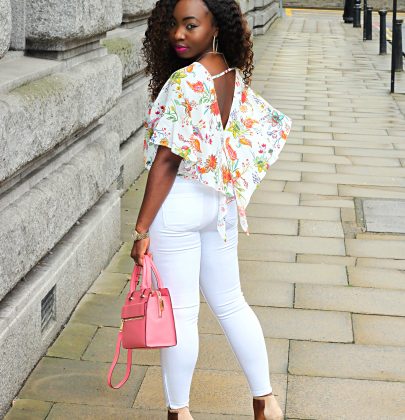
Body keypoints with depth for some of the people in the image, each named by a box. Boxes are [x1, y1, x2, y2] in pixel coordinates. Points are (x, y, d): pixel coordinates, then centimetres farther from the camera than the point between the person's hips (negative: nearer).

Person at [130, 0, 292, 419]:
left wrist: (142, 229, -16)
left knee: (179, 314, 5)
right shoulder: (234, 77, 3)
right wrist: (232, 188, 16)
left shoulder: (184, 81, -21)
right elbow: (269, 128, 11)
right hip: (222, 203, 8)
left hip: (178, 206, -8)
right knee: (229, 302, 19)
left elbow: (167, 160, -21)